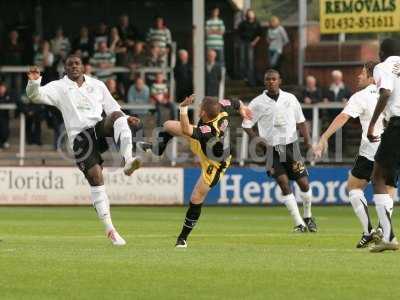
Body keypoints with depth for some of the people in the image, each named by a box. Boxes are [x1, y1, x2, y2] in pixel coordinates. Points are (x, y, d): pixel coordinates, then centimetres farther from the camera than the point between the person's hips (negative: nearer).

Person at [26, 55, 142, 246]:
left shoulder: (97, 85, 20)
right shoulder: (59, 87, 10)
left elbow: (112, 108, 21)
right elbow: (36, 96, -4)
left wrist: (126, 119, 1)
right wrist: (33, 82, -26)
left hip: (100, 128, 2)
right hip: (79, 137, -2)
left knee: (117, 116, -30)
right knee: (95, 178, -15)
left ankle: (127, 160, -44)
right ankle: (109, 229, -12)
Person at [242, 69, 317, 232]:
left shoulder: (290, 98, 5)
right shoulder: (257, 103, -2)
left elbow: (300, 121, 13)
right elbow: (246, 124, 5)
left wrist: (307, 140, 0)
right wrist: (256, 139, -11)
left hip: (291, 146, 2)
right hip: (272, 149, -2)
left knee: (304, 183, 0)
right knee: (284, 184, -13)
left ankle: (308, 217, 26)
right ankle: (299, 223, -8)